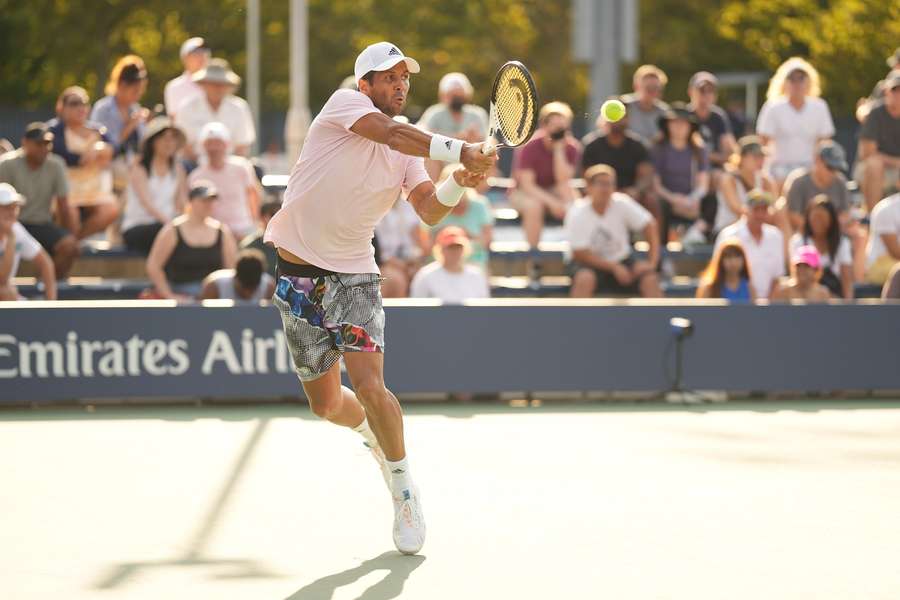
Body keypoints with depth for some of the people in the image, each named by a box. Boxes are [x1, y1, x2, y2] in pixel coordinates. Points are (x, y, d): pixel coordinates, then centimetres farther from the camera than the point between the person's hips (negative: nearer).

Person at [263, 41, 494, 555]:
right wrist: (460, 150, -37)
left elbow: (429, 210, -5)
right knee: (326, 403, 10)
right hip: (300, 275, -1)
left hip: (354, 276, 2)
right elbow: (390, 133, -28)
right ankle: (373, 432, 43)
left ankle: (404, 488, -1)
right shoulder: (344, 105, -9)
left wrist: (459, 184, -25)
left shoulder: (409, 148, 6)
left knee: (370, 387, -17)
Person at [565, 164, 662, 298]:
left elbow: (649, 226, -6)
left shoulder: (622, 204, -12)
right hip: (590, 262, -3)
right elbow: (580, 253, -18)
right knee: (585, 279, -37)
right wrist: (614, 268, -23)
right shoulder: (578, 214, -19)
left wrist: (652, 262, -16)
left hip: (621, 261, 3)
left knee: (650, 279, -22)